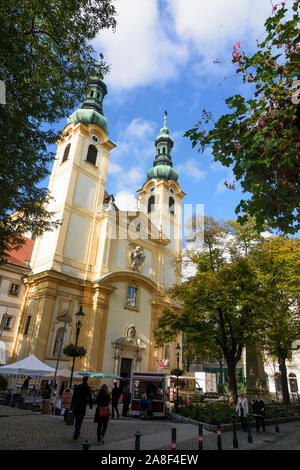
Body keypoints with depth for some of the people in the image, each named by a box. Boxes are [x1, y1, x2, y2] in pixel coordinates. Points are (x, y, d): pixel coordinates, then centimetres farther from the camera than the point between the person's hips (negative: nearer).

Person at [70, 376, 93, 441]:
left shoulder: (78, 386, 3)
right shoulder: (88, 388, -8)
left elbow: (73, 396, 5)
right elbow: (90, 397, -7)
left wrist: (71, 405, 11)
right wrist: (91, 405, 5)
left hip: (76, 405, 4)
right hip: (83, 406, -4)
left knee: (77, 419, 20)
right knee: (80, 420, 3)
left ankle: (77, 433, 31)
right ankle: (75, 435, -2)